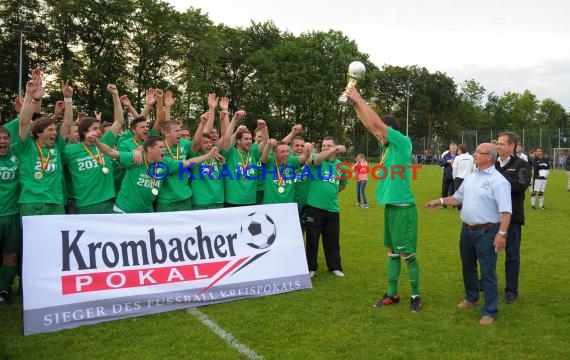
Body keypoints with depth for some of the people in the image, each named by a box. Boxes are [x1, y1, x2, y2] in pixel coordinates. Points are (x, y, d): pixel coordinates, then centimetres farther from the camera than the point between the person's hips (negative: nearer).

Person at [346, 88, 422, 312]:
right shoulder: (387, 146, 10)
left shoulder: (403, 143, -11)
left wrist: (359, 99, -9)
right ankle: (392, 294, 22)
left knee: (407, 253, 0)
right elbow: (368, 124, 15)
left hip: (403, 207, -8)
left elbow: (376, 122, -17)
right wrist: (355, 103, 8)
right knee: (392, 252, 13)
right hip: (390, 206, 8)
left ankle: (415, 296, 13)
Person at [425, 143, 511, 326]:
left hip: (486, 232, -8)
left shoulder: (498, 181, -16)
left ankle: (490, 311, 11)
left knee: (487, 272, 0)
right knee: (468, 267, 21)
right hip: (467, 229, 8)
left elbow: (506, 210, -22)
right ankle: (472, 297, 42)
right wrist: (440, 201, 10)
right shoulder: (471, 177, 10)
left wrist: (502, 233, -31)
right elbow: (458, 197, 20)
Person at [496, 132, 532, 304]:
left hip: (512, 216, -4)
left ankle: (511, 290, 18)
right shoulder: (493, 163, 7)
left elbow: (521, 186, -21)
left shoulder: (522, 165, -5)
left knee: (512, 255, 6)